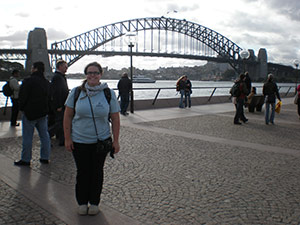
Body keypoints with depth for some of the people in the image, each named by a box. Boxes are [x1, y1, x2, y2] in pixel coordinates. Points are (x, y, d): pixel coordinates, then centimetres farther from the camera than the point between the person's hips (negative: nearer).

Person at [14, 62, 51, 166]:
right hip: (43, 113, 7)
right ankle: (45, 157, 17)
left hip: (30, 112, -6)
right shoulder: (47, 83, 9)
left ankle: (25, 159, 10)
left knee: (27, 137, 2)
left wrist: (22, 108, 3)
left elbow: (22, 97, -12)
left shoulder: (28, 81, -14)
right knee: (44, 135, 11)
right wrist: (45, 109, 17)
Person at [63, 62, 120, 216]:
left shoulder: (109, 93, -4)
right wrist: (67, 138, -4)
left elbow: (115, 119, -1)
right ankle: (82, 202, 29)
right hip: (79, 141, 0)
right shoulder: (76, 92, -4)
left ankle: (94, 202, 29)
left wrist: (115, 140, -3)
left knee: (97, 172, 11)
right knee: (82, 172, 9)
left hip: (101, 141, 0)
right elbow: (68, 117, 0)